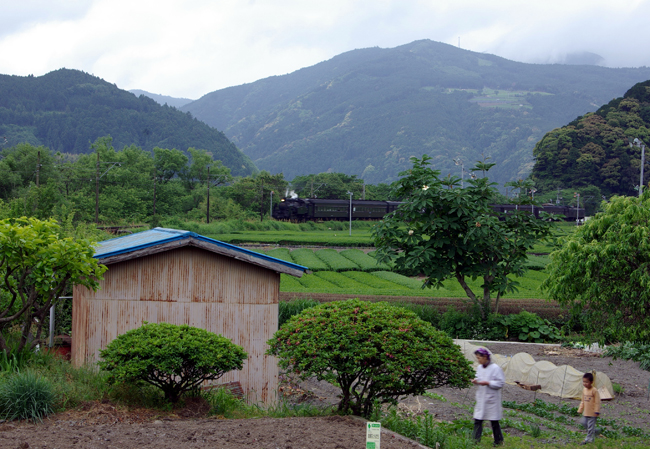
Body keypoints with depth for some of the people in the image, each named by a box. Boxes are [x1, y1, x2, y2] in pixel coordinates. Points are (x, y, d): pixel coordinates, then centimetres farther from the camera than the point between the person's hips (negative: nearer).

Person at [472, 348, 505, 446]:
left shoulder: (495, 368, -15)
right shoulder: (479, 367, 7)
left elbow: (501, 383, -14)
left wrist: (487, 383, -22)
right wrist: (476, 381, -2)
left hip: (491, 399, -6)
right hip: (481, 398, 6)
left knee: (494, 421, 7)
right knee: (477, 420, 1)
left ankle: (498, 440, 23)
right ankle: (476, 441, 4)